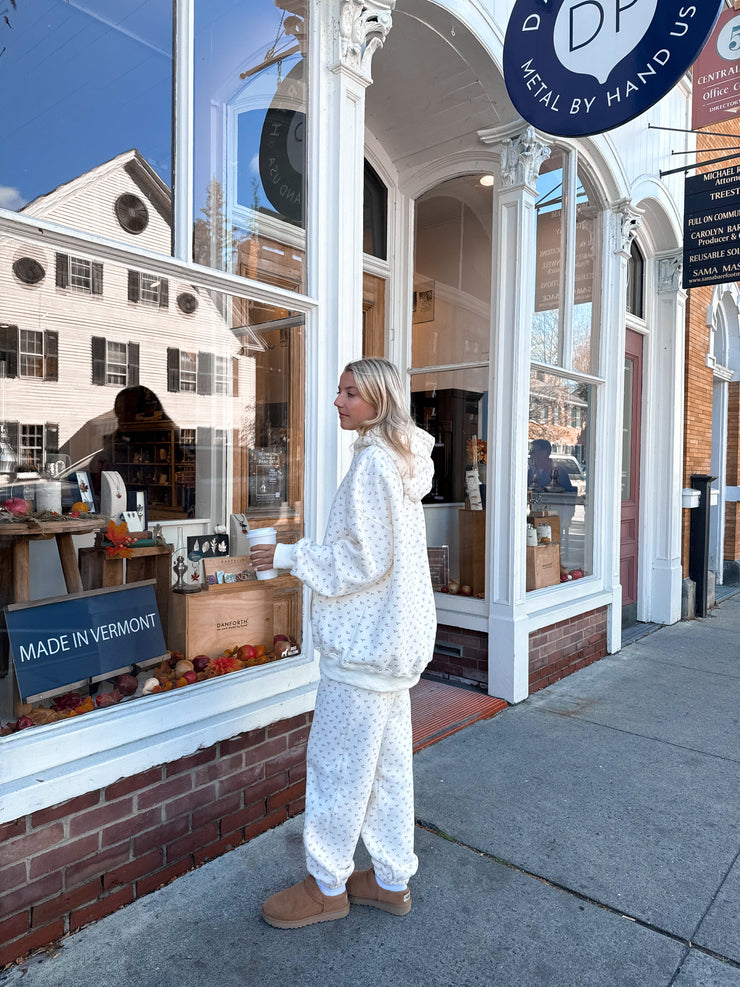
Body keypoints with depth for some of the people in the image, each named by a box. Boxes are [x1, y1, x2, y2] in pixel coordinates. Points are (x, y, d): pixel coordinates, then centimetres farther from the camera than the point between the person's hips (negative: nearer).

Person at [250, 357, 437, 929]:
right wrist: (306, 554, 21)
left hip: (366, 639, -10)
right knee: (388, 760, 18)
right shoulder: (404, 459, 12)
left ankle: (327, 886, 26)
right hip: (394, 635, 10)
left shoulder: (373, 461, -18)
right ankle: (392, 880, 33)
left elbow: (366, 560, -21)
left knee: (339, 759, 6)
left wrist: (292, 556, -12)